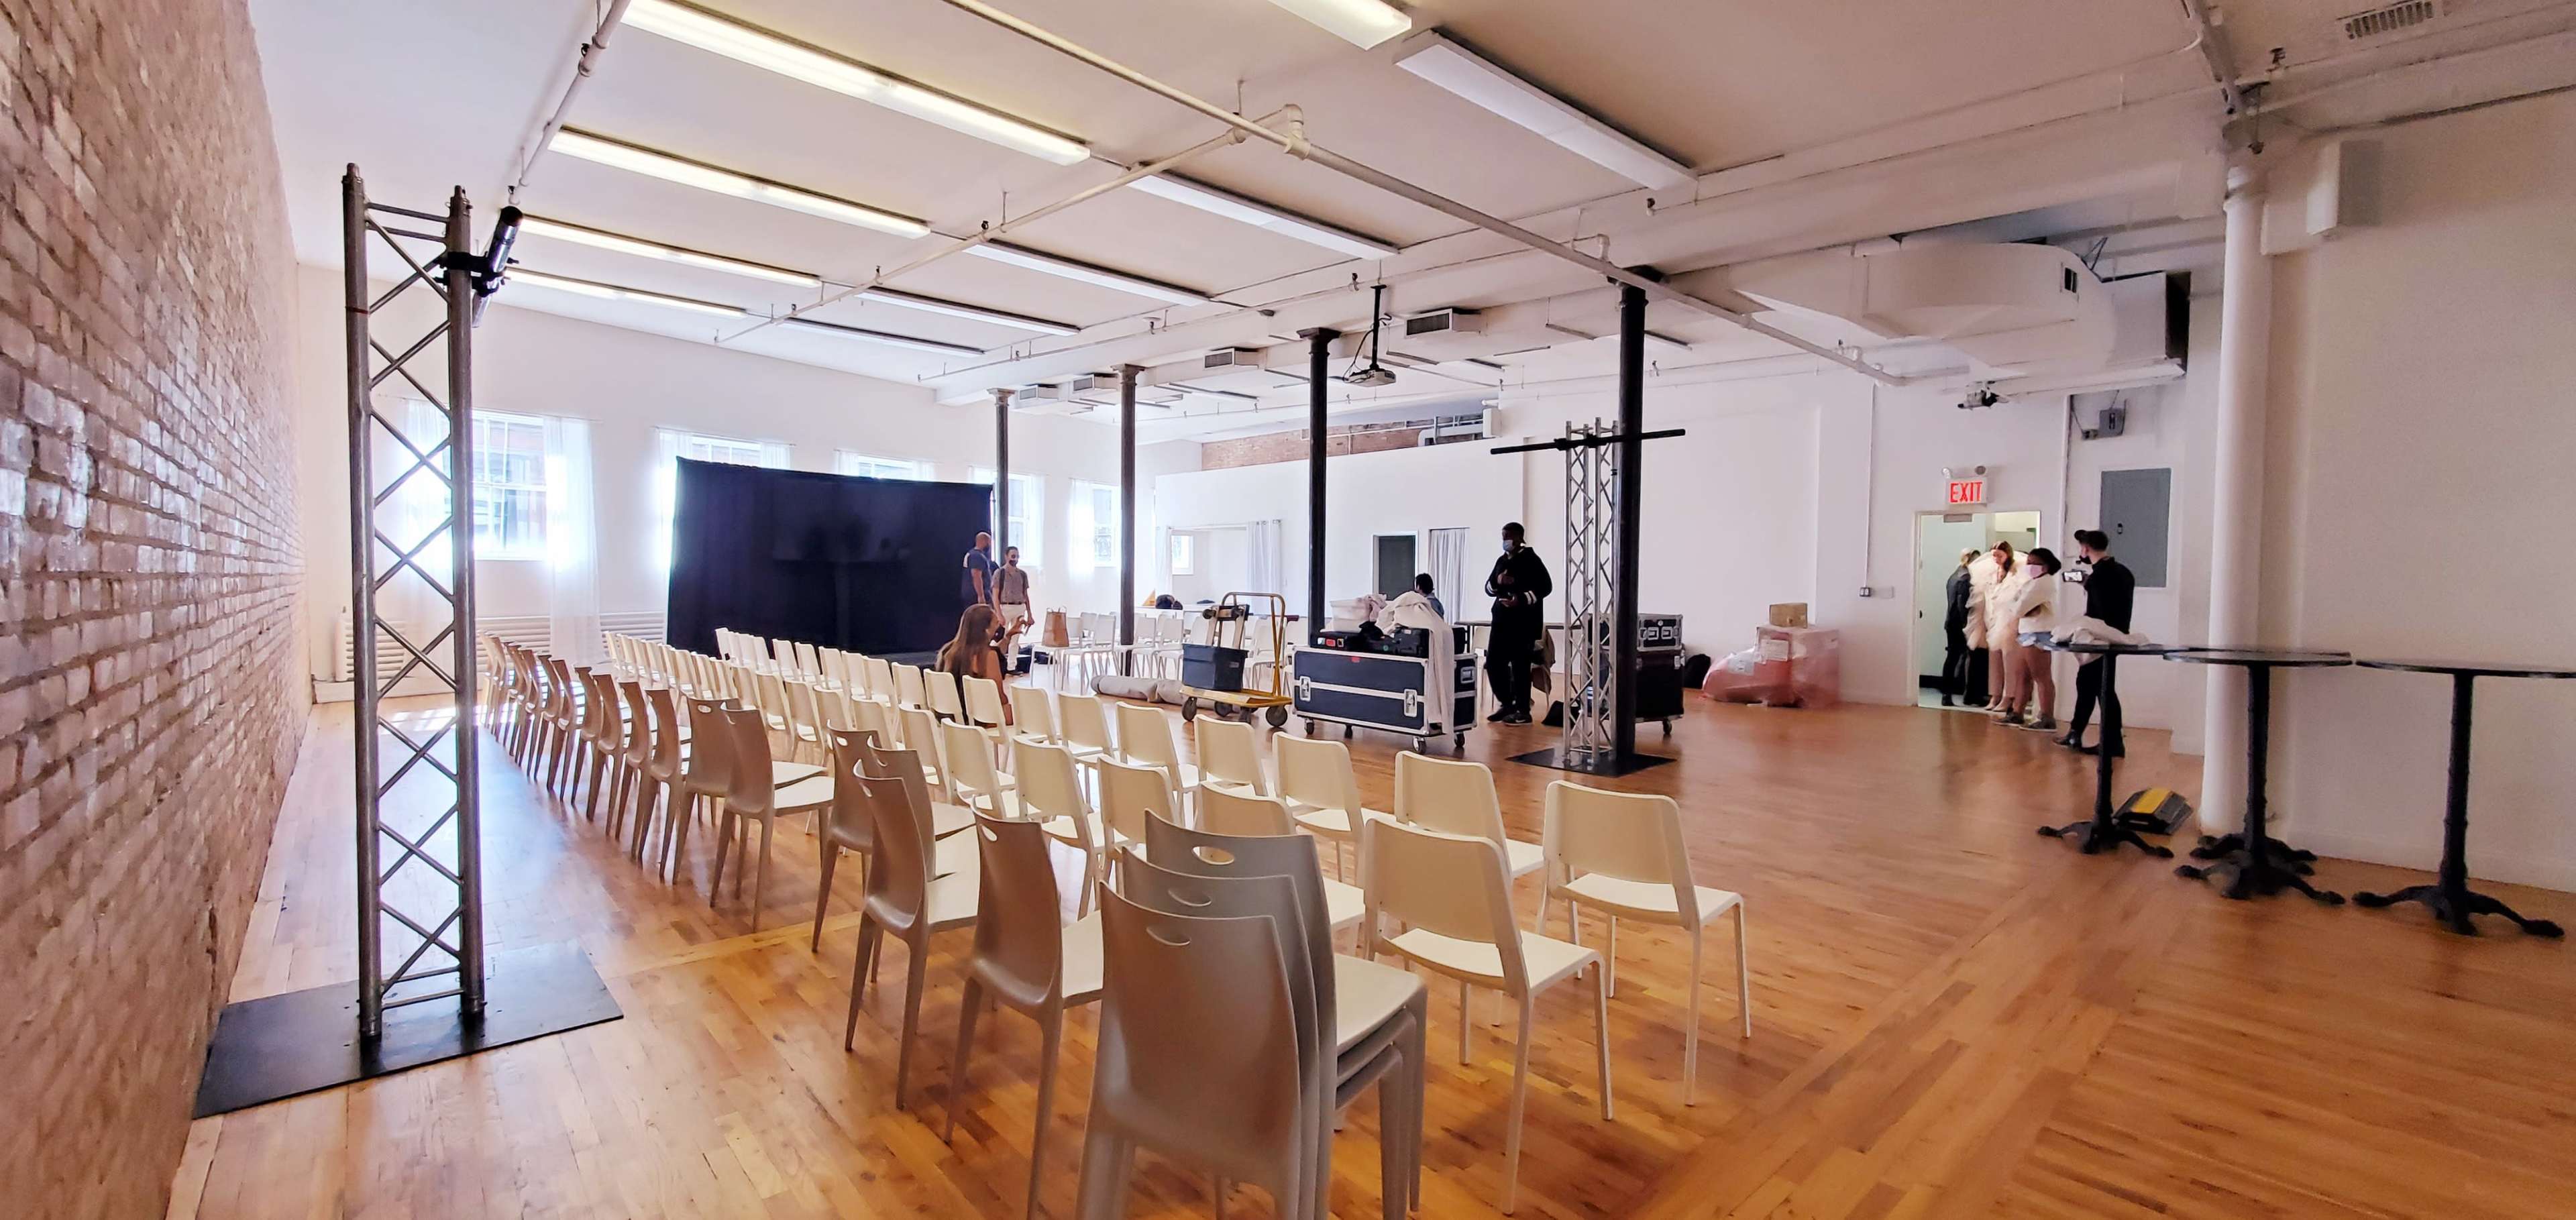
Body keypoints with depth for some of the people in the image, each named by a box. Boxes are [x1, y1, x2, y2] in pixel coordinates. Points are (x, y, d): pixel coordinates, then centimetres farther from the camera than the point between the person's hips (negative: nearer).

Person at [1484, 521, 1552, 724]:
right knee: (1495, 662, 5)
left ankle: (1523, 711, 2)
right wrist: (1497, 582, -4)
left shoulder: (1531, 559, -5)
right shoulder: (1501, 561, 16)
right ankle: (1506, 704, 19)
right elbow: (1488, 588, 19)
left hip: (1524, 621, -7)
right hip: (1502, 619, 7)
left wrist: (1522, 599, -23)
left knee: (1520, 665, -6)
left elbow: (1546, 586, -11)